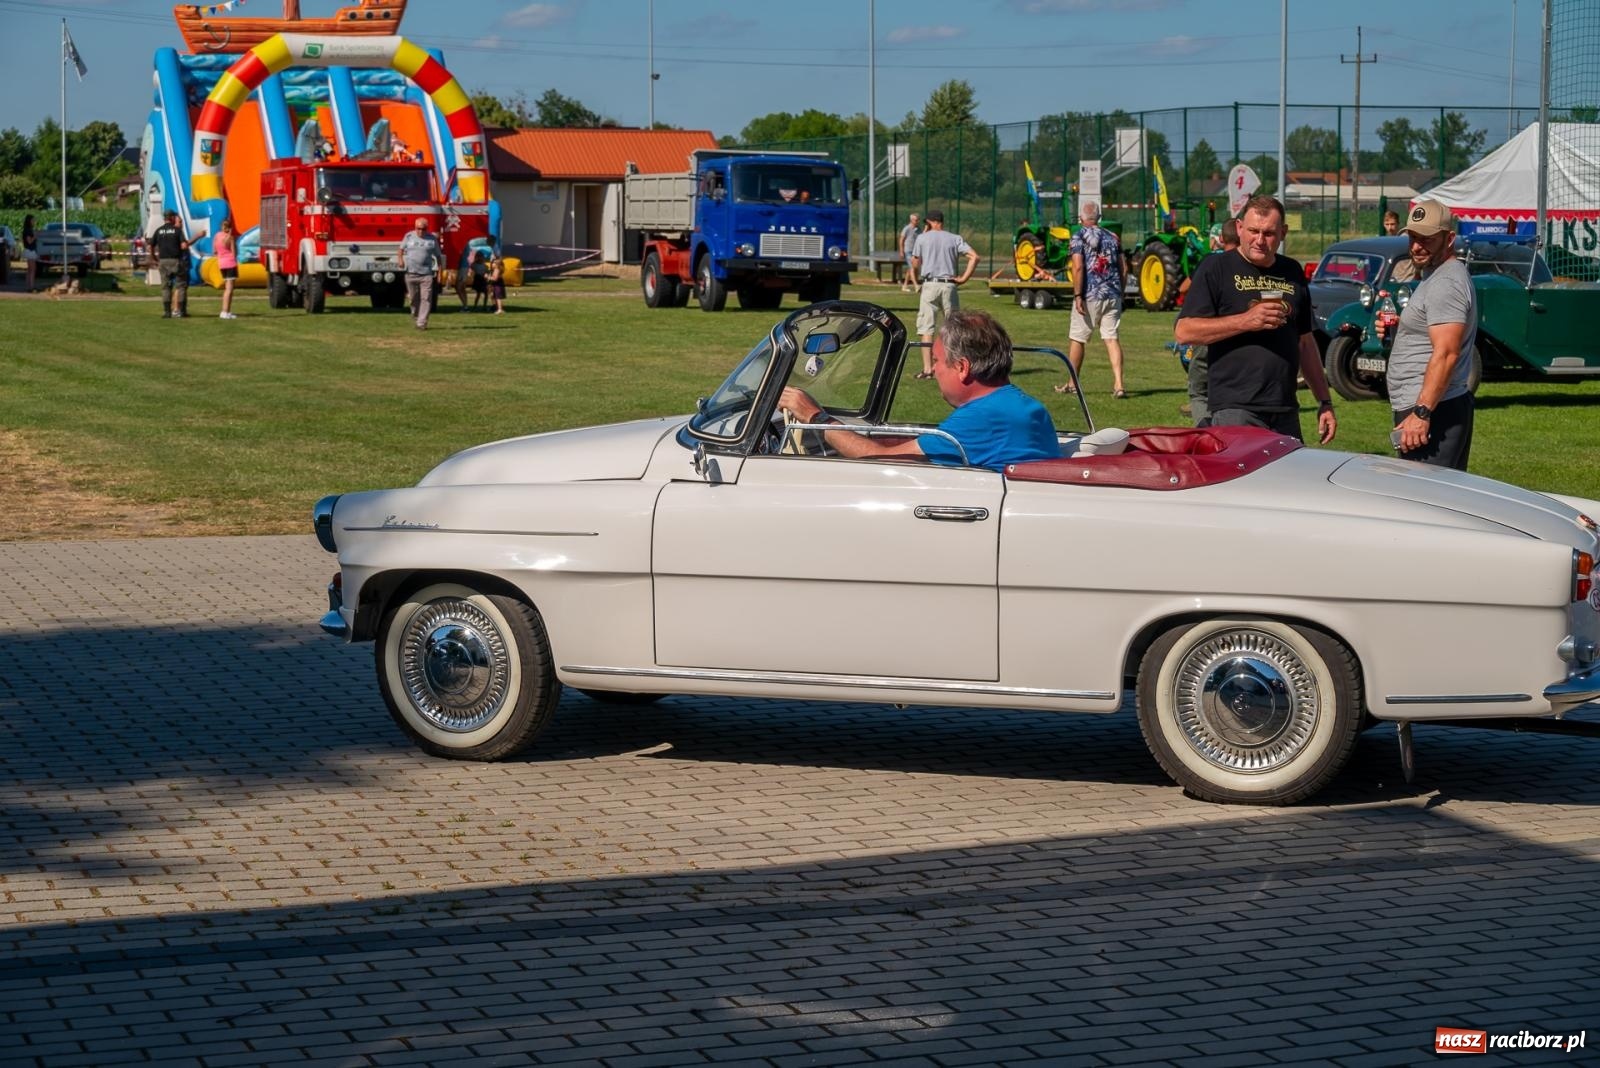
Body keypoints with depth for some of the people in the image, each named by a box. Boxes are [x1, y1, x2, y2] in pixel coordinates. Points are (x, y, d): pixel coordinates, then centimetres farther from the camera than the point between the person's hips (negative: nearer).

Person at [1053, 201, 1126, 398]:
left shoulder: (1079, 237, -5)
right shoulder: (1112, 237, 10)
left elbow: (1078, 267, -15)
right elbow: (1121, 269, 12)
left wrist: (1078, 295, -15)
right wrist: (1119, 293, 21)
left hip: (1090, 295, -4)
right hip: (1112, 294, 4)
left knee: (1077, 338, 9)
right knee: (1112, 338, 0)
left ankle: (1072, 383, 19)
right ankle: (1118, 385, -12)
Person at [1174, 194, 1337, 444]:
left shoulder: (1292, 272, 16)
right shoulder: (1216, 269, -1)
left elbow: (1305, 342, 22)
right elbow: (1184, 332, -9)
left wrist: (1325, 402, 17)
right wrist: (1246, 321, -18)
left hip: (1286, 413, 6)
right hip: (1234, 411, -5)